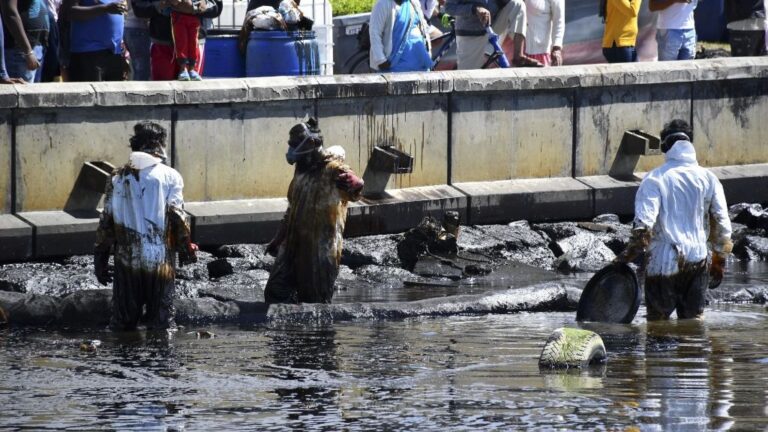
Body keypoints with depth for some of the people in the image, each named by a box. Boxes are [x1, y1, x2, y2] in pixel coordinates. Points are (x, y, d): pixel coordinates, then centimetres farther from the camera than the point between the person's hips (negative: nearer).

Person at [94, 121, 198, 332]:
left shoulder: (118, 178, 4)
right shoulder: (169, 176, -5)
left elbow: (106, 222, 5)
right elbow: (177, 217, -9)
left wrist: (100, 259, 10)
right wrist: (186, 248, 3)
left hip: (126, 260, 2)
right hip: (159, 259, -2)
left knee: (122, 322, 11)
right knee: (162, 321, 5)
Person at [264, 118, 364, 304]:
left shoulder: (331, 170, -13)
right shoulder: (302, 169, 13)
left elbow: (355, 187, -31)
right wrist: (279, 240, 27)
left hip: (320, 249, -8)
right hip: (294, 245, 8)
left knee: (317, 300, 1)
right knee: (275, 292, 5)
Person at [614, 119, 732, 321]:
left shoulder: (654, 179, -7)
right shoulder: (708, 178, 4)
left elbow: (644, 225, -18)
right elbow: (722, 225, 6)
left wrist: (628, 255, -9)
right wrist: (719, 262, 15)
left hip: (664, 262, -3)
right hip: (698, 262, 3)